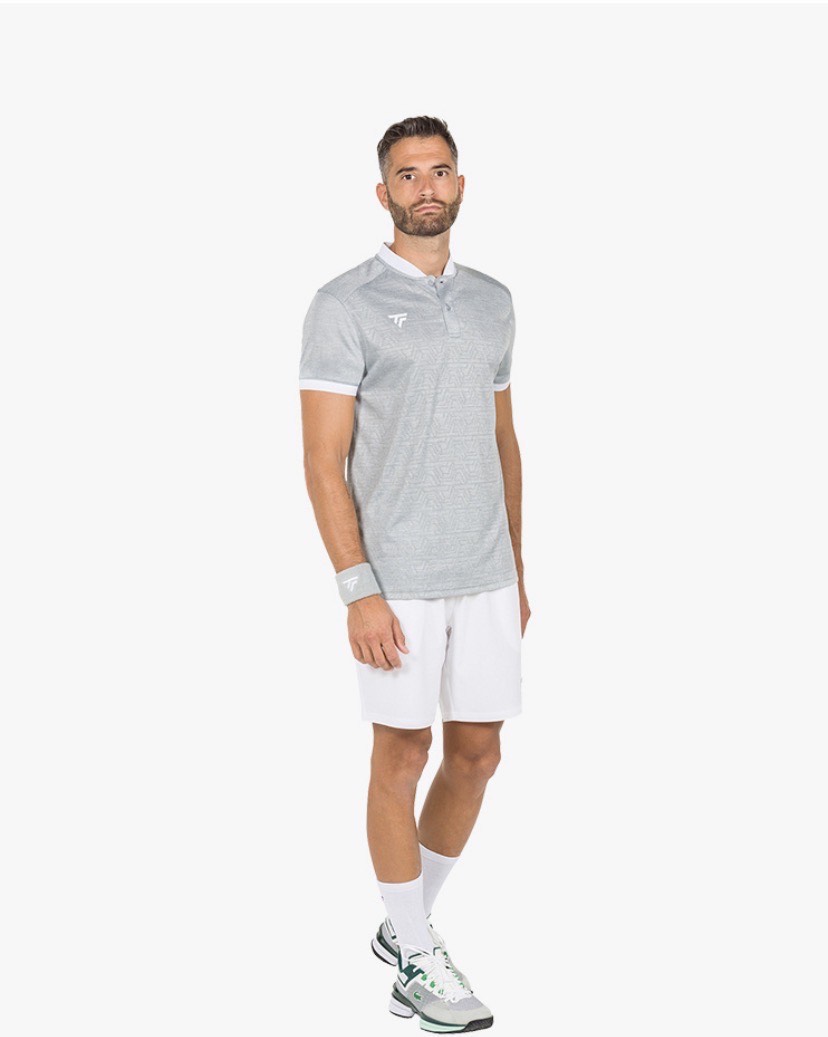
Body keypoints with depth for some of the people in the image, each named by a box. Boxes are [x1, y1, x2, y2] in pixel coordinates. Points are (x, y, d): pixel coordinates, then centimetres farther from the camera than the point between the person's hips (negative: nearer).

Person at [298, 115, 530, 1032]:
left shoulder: (492, 301, 10)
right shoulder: (345, 305, -8)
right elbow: (323, 460, -12)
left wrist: (516, 568, 15)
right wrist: (358, 591, -18)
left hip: (485, 578, 6)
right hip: (396, 579, -6)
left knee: (477, 751, 10)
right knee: (403, 755, 4)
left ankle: (406, 924, 31)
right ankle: (415, 961, 20)